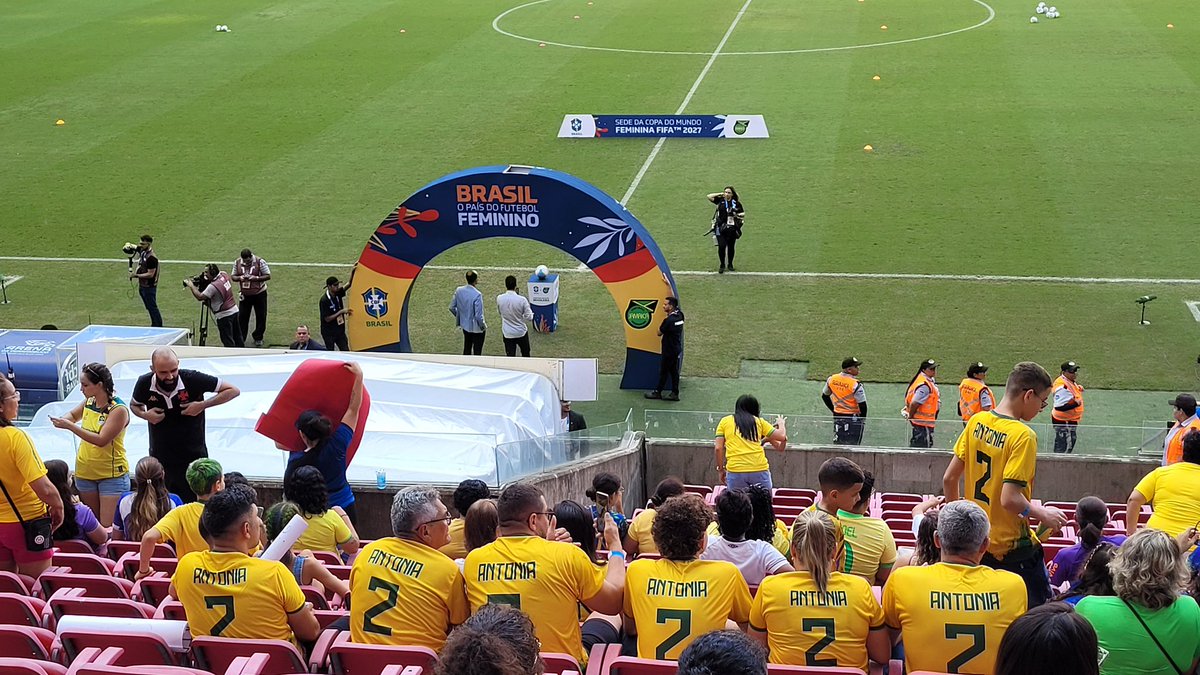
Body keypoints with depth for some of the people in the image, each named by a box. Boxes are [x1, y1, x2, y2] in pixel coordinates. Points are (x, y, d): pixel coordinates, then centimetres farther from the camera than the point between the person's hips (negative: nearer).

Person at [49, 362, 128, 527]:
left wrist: (69, 426, -26)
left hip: (112, 475, -7)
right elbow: (73, 414, 24)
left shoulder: (119, 410, -17)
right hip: (85, 472, 7)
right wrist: (62, 420, -1)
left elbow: (102, 440, -25)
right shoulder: (89, 401, 4)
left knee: (108, 526, -11)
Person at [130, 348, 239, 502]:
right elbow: (134, 405, 16)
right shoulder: (144, 384, -8)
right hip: (160, 459, 3)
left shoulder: (193, 379, -17)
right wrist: (145, 415, -8)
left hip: (194, 458, -3)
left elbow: (233, 391, -10)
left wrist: (202, 405, -19)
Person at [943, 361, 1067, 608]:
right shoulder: (1023, 435, -19)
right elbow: (1009, 499, -25)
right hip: (1011, 547, -7)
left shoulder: (976, 421, 1)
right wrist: (1044, 514, -9)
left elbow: (949, 479, 6)